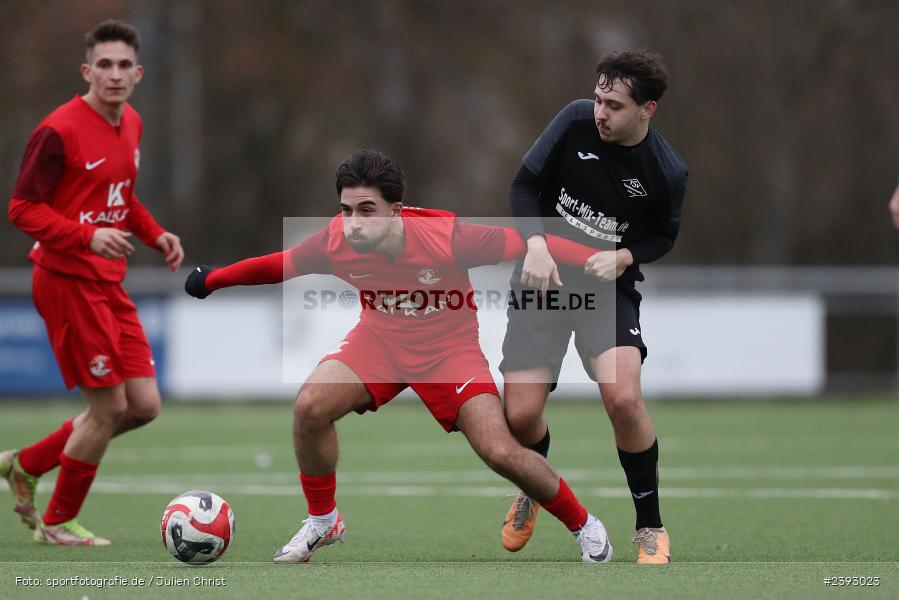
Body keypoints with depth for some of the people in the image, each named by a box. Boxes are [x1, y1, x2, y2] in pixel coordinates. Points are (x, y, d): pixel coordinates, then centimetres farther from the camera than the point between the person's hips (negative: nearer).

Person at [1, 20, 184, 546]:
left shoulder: (131, 125, 10)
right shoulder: (60, 131, -16)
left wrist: (155, 234, 6)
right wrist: (89, 236, -27)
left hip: (110, 285, 9)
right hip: (68, 281, -8)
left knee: (144, 406, 6)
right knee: (109, 406, -6)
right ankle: (59, 523, 13)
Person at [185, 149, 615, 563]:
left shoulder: (447, 235, -32)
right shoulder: (336, 241, -23)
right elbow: (277, 265, -3)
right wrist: (211, 279, 6)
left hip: (449, 347, -3)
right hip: (379, 340, 3)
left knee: (500, 453, -16)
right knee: (310, 407, -22)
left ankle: (582, 524, 12)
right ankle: (322, 521, 4)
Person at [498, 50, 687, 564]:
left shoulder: (667, 173, -14)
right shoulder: (576, 121, -12)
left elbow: (663, 237, 5)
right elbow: (525, 185, -3)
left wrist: (623, 258, -16)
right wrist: (537, 245, -19)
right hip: (545, 275, 2)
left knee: (623, 397, -26)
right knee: (521, 417, -6)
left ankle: (651, 529, -6)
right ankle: (532, 493, 32)